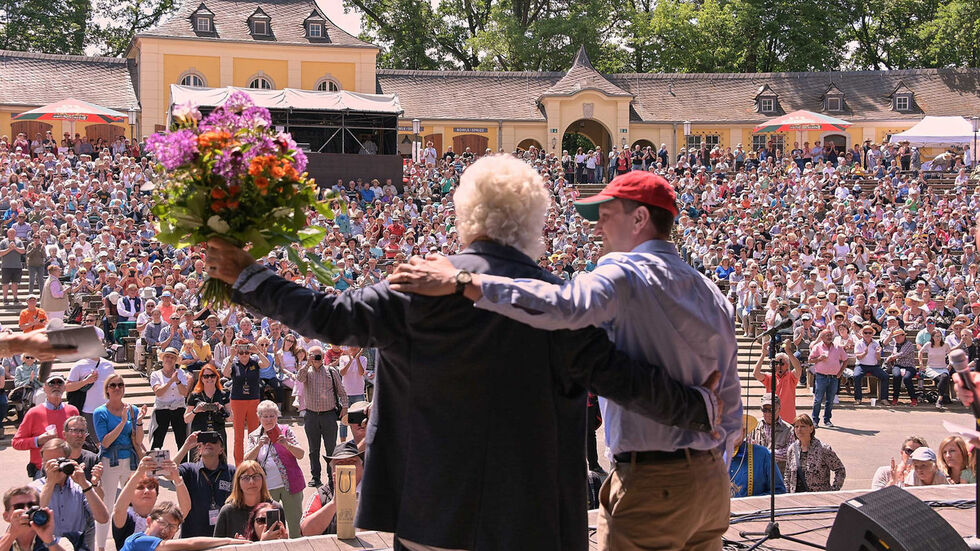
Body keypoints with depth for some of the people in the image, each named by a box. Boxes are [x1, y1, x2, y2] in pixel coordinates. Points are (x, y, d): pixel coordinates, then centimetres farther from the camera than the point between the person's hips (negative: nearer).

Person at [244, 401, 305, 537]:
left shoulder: (285, 430, 4)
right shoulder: (254, 437, 8)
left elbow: (300, 454, -5)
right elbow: (247, 461, -6)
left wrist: (286, 444, -23)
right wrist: (259, 445, -20)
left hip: (290, 485, -1)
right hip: (267, 488, 1)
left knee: (296, 525, 2)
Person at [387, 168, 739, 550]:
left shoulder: (628, 274, -12)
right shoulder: (714, 297, 14)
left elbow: (566, 306, -34)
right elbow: (731, 409, 15)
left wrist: (461, 282, -34)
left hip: (649, 485, -8)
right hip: (712, 484, 8)